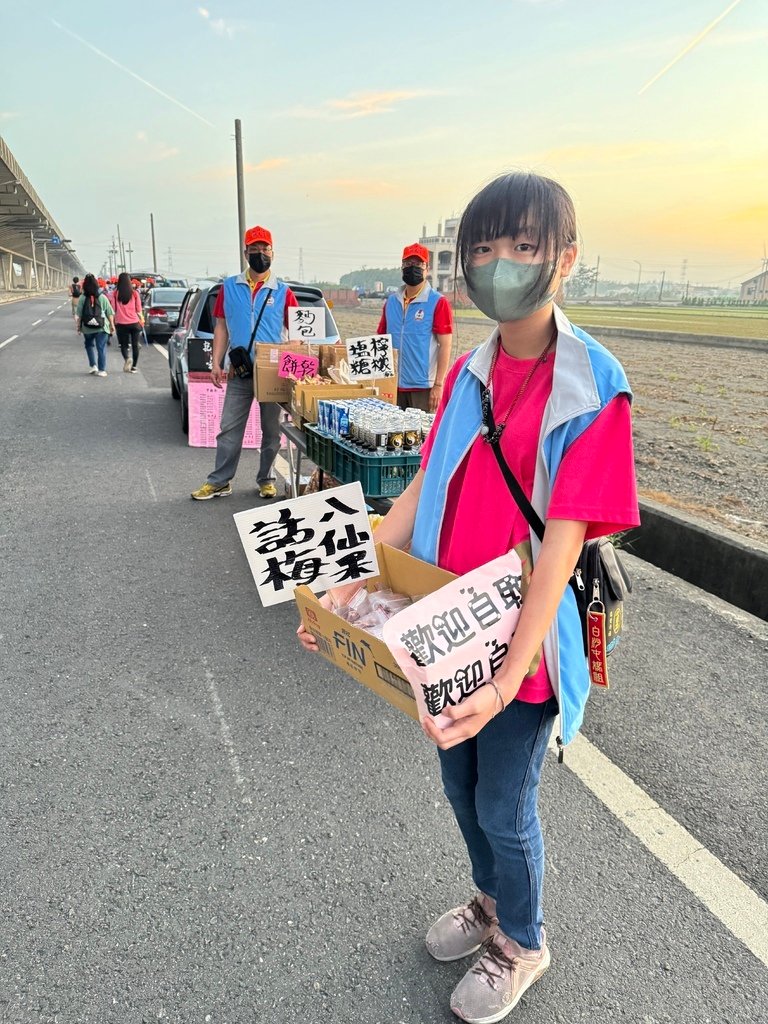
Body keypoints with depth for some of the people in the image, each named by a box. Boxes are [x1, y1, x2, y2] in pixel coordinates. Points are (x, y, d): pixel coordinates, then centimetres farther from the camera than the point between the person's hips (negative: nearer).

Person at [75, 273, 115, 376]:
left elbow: (78, 315, -4)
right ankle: (101, 370, 2)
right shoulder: (102, 297, -5)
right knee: (101, 348, 3)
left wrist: (78, 326, 6)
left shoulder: (82, 298, -5)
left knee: (89, 345, 22)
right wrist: (112, 325, 9)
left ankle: (92, 365, 14)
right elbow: (110, 313, -2)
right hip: (101, 328, -1)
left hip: (87, 328, 1)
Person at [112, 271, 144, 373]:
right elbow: (139, 309, 1)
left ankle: (127, 358, -18)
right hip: (134, 322, 0)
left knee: (123, 345, 11)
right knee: (135, 345, 9)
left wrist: (113, 322, 11)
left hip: (121, 323, 0)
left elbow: (114, 309, 1)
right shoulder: (134, 293, -4)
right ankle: (133, 367, 9)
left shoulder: (116, 293, -5)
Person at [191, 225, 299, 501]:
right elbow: (221, 327, 9)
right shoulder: (229, 287, 7)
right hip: (238, 373, 1)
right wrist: (216, 363, 1)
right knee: (229, 429, 3)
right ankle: (219, 482, 11)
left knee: (271, 431, 9)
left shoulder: (283, 292, 2)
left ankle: (266, 480, 22)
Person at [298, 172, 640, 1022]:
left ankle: (522, 944, 45)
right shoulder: (466, 374, 1)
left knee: (504, 808, 13)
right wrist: (353, 584, -8)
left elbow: (562, 543, -23)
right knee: (460, 785, 23)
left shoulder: (592, 389, -18)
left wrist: (506, 680, -27)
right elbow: (423, 490, 0)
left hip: (523, 636, -5)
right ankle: (490, 903, 54)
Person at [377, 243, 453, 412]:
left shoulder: (438, 302, -5)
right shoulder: (391, 302, 10)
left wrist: (438, 385, -13)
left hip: (424, 387, -5)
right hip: (393, 385, 5)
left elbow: (445, 346, -8)